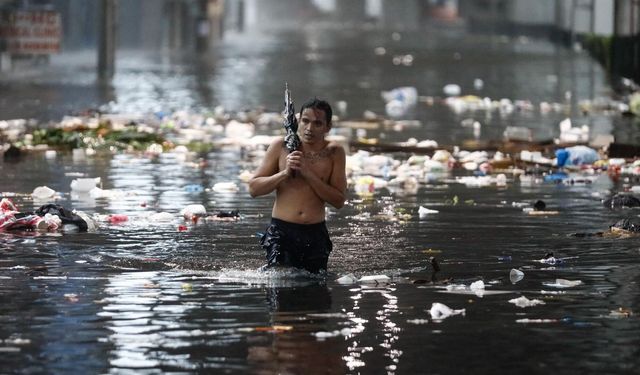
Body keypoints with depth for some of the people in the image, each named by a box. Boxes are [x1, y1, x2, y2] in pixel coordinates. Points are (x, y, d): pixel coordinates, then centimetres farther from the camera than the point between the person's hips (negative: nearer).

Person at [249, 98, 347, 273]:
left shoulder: (334, 152, 1)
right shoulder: (281, 146, 0)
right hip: (281, 231, -2)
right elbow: (254, 188, 1)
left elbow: (339, 201, -3)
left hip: (316, 234, 2)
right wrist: (285, 173, -15)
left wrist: (308, 173, -13)